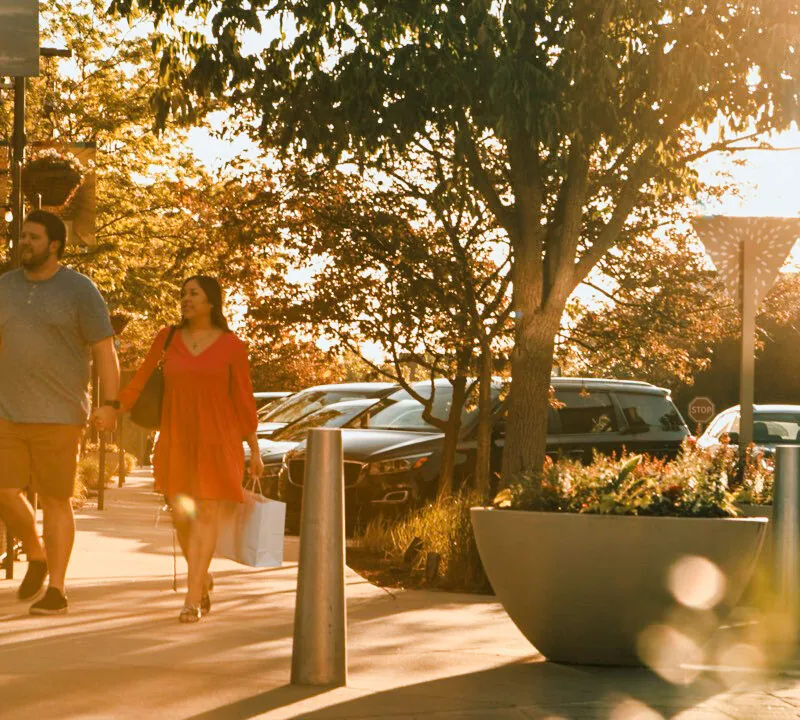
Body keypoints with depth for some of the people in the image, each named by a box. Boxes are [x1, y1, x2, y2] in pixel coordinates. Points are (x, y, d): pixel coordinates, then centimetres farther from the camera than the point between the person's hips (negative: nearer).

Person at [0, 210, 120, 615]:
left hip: (58, 414, -4)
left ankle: (56, 591, 6)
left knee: (55, 499, -1)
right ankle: (36, 556, 23)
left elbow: (105, 350, -8)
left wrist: (110, 404, -17)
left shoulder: (80, 291, -6)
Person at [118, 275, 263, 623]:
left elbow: (244, 398, 3)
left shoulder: (231, 346, 0)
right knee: (181, 515, -2)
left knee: (206, 515, -8)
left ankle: (193, 599, -8)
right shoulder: (168, 337, 6)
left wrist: (254, 450, 3)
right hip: (176, 438, 2)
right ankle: (203, 579, 25)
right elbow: (142, 378, 4)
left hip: (217, 439, -2)